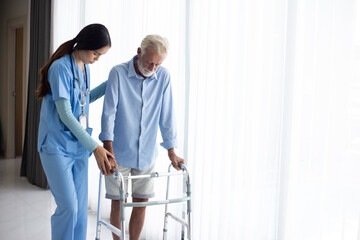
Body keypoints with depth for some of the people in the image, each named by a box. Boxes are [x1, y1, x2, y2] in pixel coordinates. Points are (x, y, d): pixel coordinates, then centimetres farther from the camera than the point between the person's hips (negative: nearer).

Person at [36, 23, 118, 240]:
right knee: (68, 207, -9)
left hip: (79, 146, 8)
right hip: (57, 147, -7)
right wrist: (94, 146, -21)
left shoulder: (85, 68, 8)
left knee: (81, 207, 9)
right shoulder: (61, 67, -15)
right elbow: (65, 114, -20)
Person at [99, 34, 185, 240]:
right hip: (120, 153, -2)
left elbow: (166, 115, 1)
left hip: (147, 154, 3)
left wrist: (171, 152, 2)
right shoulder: (118, 73, -10)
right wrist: (108, 150, -18)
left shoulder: (163, 76, -3)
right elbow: (109, 113, -12)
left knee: (142, 201, 8)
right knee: (118, 202, 5)